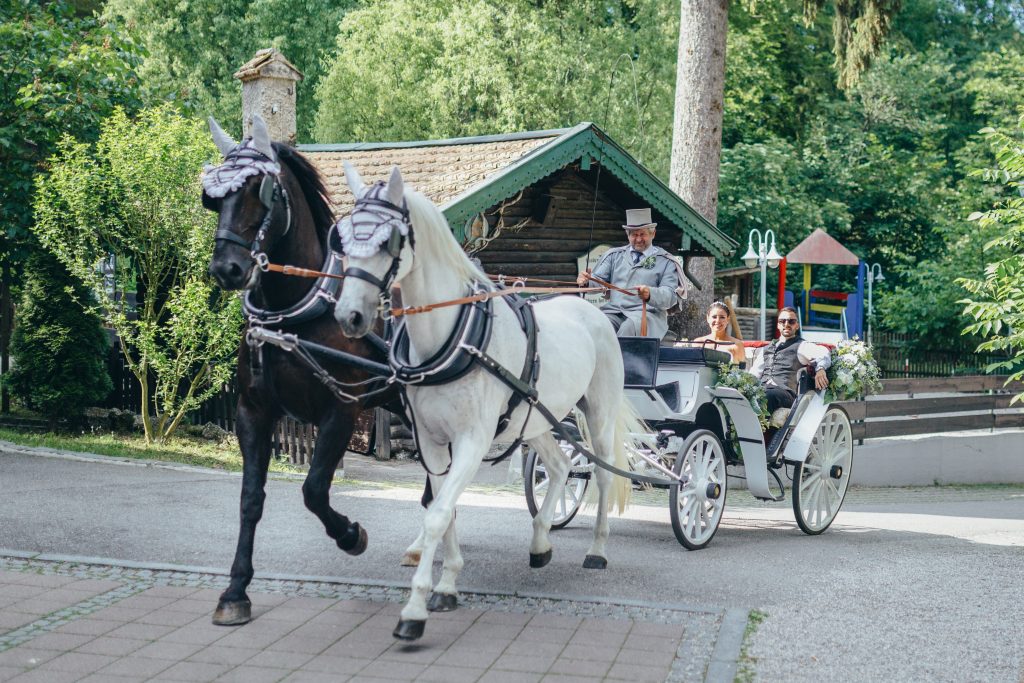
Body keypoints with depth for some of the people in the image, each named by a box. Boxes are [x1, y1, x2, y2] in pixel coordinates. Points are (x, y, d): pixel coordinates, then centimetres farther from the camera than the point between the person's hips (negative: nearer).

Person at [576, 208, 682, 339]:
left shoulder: (666, 262, 11)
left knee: (629, 327, -38)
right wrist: (586, 281, -10)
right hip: (613, 311, 3)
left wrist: (650, 294, -24)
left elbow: (670, 296, -1)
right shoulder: (614, 255, 23)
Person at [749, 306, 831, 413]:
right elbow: (754, 373, 25)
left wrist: (820, 368, -27)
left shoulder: (802, 346, 15)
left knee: (769, 395, -39)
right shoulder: (766, 349, 33)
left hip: (785, 392, -4)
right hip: (761, 391, 4)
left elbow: (823, 353, -4)